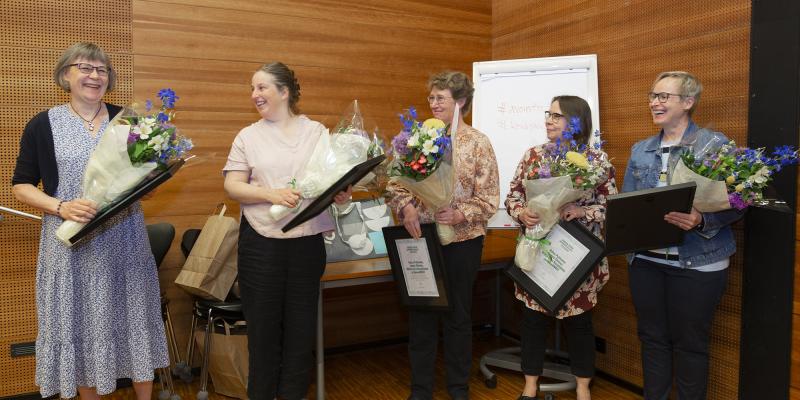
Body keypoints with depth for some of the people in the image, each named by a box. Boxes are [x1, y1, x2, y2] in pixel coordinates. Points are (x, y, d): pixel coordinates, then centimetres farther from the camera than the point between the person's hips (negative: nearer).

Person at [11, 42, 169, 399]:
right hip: (71, 243, -1)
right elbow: (21, 185, 3)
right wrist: (61, 207, -15)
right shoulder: (43, 125, 0)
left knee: (134, 316, 9)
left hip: (125, 240, 2)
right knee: (80, 324, 8)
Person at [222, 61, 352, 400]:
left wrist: (342, 193, -13)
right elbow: (232, 186, -1)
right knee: (263, 322, 7)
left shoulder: (316, 131, 7)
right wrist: (271, 194, -16)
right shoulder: (248, 136, 6)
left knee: (301, 322, 9)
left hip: (307, 241, 1)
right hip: (261, 243, 0)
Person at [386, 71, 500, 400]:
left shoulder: (478, 143, -2)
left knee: (458, 314, 12)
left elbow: (489, 199, -6)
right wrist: (407, 207, -16)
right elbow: (395, 181, 3)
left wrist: (460, 215, -21)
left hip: (462, 240, -1)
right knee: (420, 314, 9)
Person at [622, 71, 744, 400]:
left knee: (690, 343, 8)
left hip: (697, 263, -4)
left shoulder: (715, 145, -6)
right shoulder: (640, 150, 10)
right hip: (645, 260, 5)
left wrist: (701, 221, -27)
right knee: (652, 337, 14)